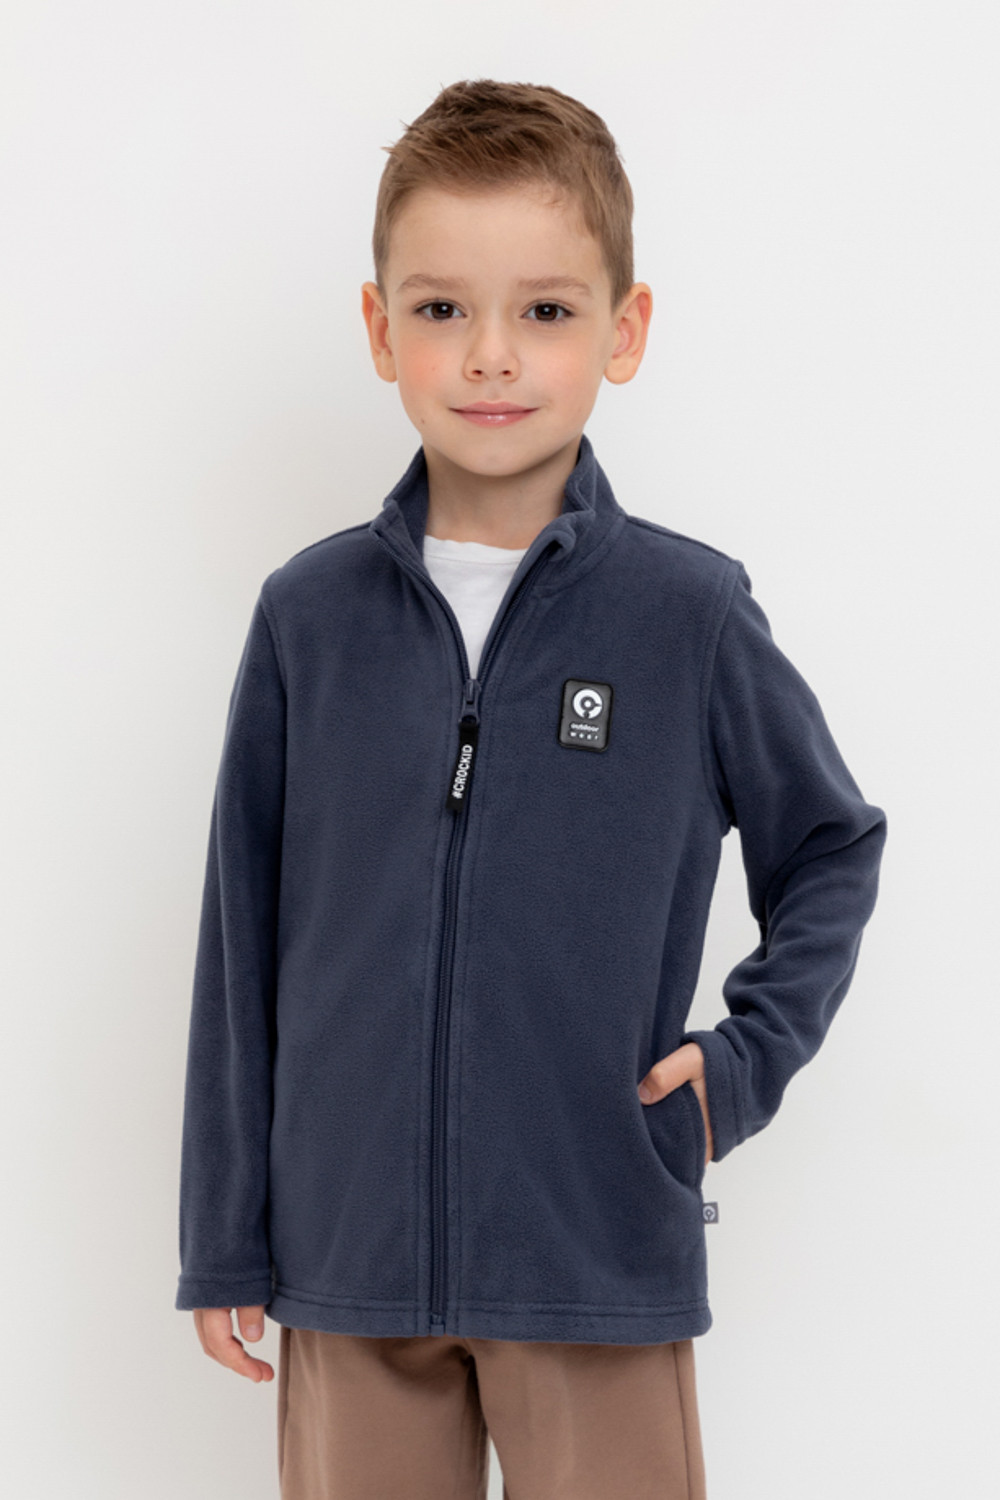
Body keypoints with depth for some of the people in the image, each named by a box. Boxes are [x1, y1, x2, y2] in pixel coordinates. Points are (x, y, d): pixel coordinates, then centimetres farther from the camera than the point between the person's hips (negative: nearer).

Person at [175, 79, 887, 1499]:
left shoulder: (689, 613, -4)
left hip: (604, 1273, -1)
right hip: (349, 1262, 1)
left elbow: (832, 850, 11)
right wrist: (226, 1238, 7)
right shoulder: (311, 616, 0)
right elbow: (244, 943, 5)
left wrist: (748, 1058, -3)